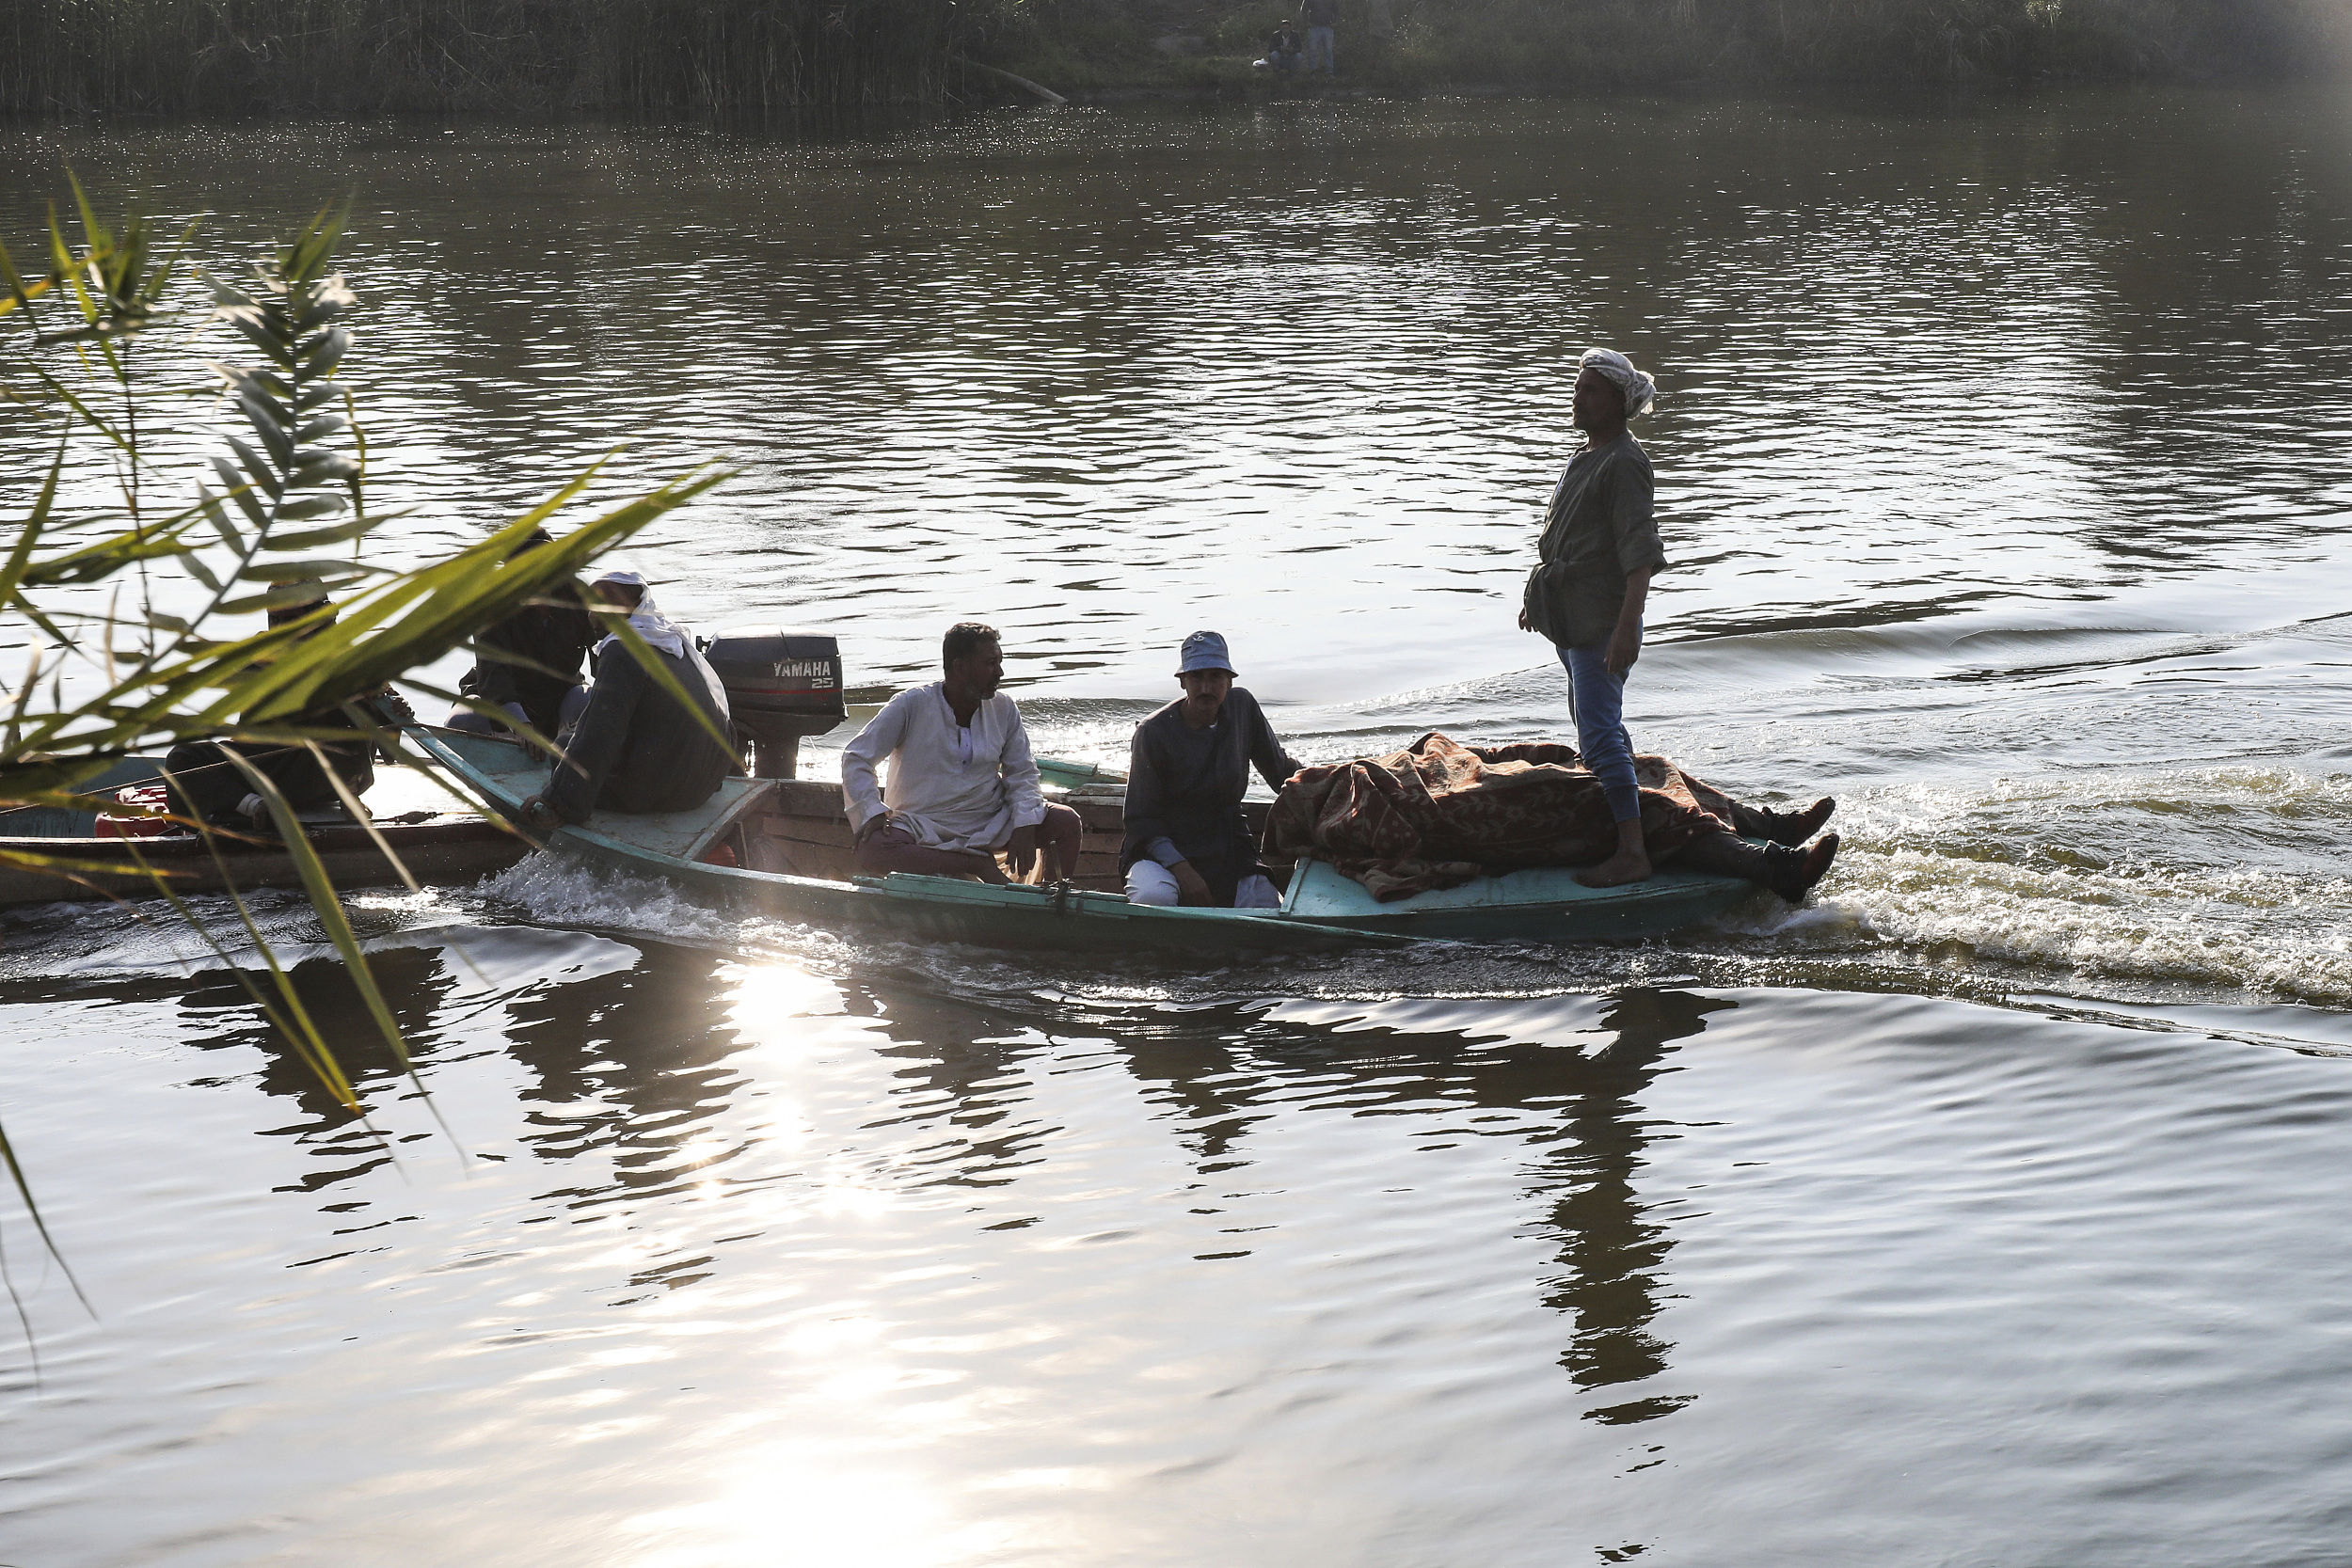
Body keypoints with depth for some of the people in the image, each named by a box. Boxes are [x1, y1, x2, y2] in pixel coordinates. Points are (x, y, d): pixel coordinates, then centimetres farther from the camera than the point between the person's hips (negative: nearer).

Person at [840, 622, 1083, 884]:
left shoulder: (1003, 710, 4)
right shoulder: (912, 705, -8)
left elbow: (1022, 775, 9)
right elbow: (855, 757, -5)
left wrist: (1025, 825, -12)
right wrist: (873, 813, -22)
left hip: (988, 826, 3)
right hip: (923, 830, -3)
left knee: (1067, 822, -17)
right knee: (872, 850, -36)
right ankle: (980, 866, -30)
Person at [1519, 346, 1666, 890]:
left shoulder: (1625, 463, -16)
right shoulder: (1585, 457, 14)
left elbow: (1640, 556, -23)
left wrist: (1627, 629, -30)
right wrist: (1538, 597, 30)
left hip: (1603, 620, -10)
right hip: (1571, 617, 10)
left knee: (1600, 732, -14)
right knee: (1593, 724, 20)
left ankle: (1632, 851, -15)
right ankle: (1607, 825, 34)